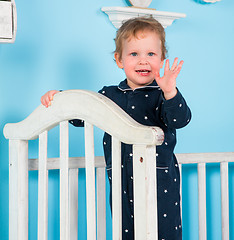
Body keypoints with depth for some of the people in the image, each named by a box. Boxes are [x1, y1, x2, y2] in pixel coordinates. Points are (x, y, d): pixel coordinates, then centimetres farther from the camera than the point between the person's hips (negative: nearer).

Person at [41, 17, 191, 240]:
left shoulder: (163, 94, -4)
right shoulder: (109, 95, 7)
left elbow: (180, 120, -19)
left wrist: (170, 93, -35)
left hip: (160, 181, -3)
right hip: (122, 183, 4)